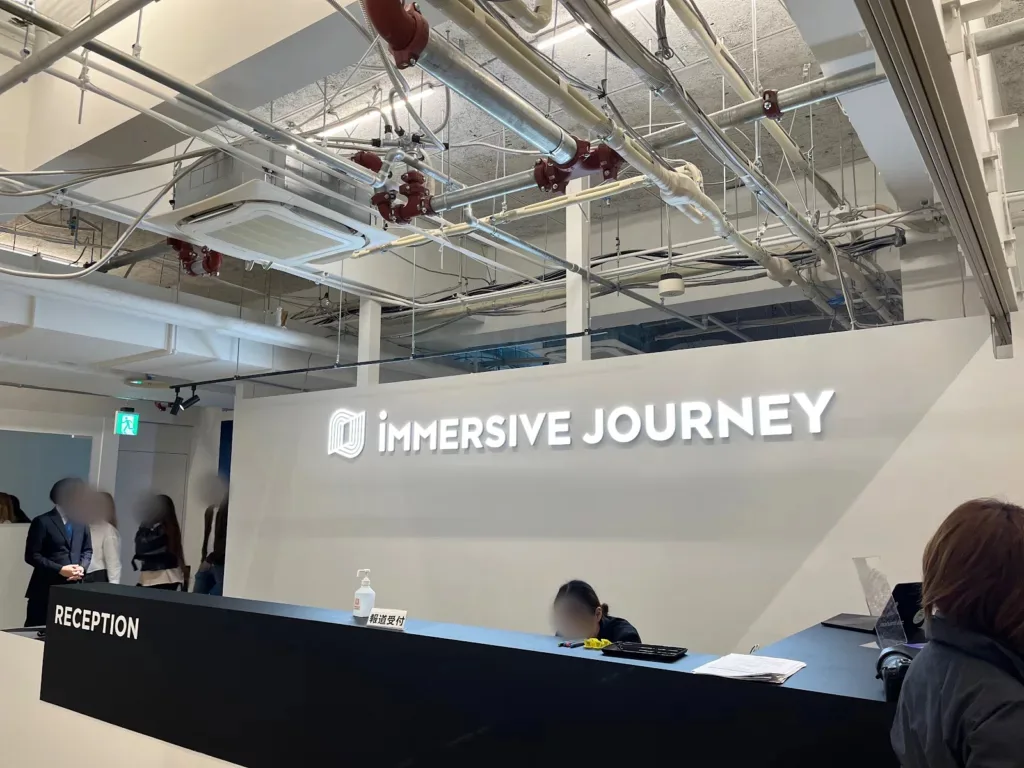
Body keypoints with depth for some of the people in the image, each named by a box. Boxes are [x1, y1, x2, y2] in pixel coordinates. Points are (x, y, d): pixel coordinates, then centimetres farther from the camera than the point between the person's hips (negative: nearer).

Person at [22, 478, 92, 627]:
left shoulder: (81, 522, 12)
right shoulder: (42, 522, -5)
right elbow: (32, 555, -9)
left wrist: (82, 567, -2)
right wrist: (59, 569, -16)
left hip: (73, 587, 4)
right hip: (46, 588, -4)